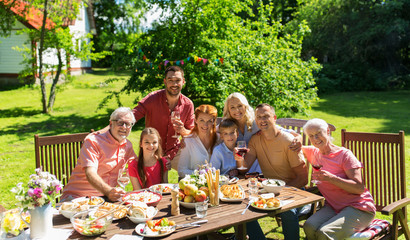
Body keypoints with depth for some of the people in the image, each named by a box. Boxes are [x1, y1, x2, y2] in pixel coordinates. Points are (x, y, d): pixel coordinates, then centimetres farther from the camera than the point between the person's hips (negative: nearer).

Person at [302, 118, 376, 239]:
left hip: (358, 208, -5)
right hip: (333, 207, 5)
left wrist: (330, 178, -26)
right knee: (309, 227, -26)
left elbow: (359, 188, -15)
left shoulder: (344, 154, -9)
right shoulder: (314, 153, 9)